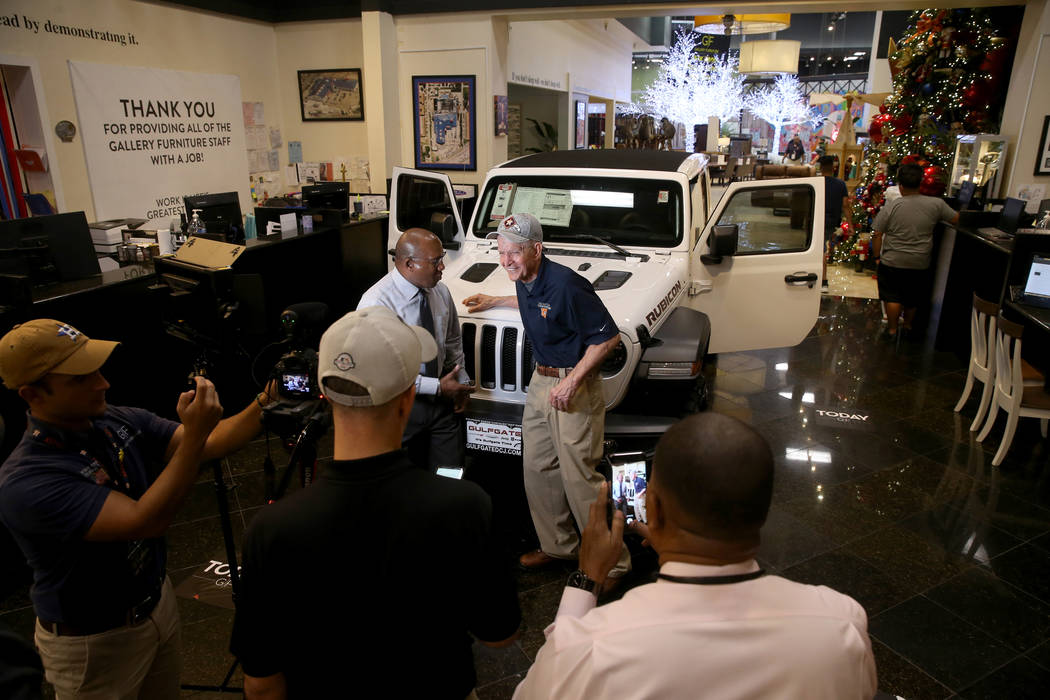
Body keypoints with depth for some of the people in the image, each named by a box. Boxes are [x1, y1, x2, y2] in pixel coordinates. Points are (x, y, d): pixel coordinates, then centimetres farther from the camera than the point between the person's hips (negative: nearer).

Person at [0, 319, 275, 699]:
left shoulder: (121, 422, -9)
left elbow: (210, 445, -10)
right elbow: (145, 521, -35)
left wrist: (264, 405, -26)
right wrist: (194, 434, -40)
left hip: (158, 600, 6)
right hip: (93, 642, -6)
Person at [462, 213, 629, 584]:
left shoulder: (565, 284, -24)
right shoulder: (523, 279, 3)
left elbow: (608, 336, -20)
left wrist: (572, 381, -23)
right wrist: (494, 301, 25)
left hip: (573, 388, -9)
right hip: (540, 382, 9)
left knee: (579, 478, -3)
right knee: (538, 470, 16)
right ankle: (557, 545, 35)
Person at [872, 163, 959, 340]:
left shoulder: (891, 207, -13)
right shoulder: (936, 204, -9)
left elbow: (877, 234, -10)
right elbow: (956, 219, 3)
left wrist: (877, 256, 1)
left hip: (892, 263, -3)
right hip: (920, 264, 3)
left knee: (893, 298, 10)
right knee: (913, 299, 20)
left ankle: (892, 330, 15)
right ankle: (908, 327, 36)